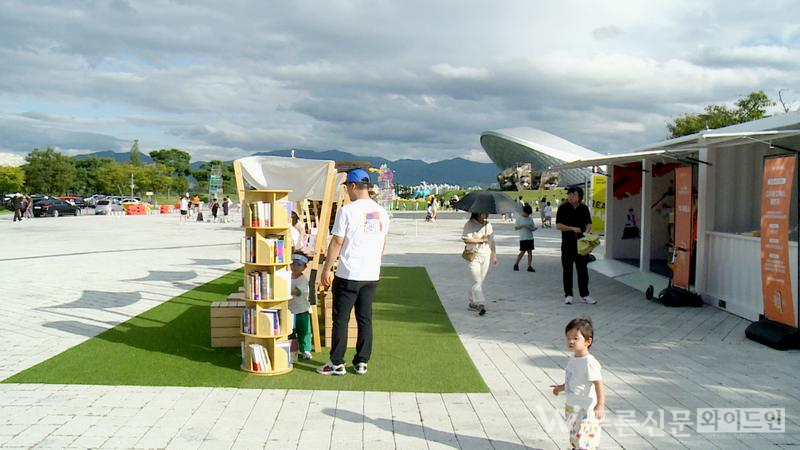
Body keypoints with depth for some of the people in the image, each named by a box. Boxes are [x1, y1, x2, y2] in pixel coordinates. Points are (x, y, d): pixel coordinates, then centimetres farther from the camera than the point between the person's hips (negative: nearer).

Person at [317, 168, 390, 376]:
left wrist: (327, 269, -3)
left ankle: (337, 363, 10)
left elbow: (336, 243, -11)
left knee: (341, 319, 4)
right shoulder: (381, 213, 6)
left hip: (348, 275, -5)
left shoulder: (347, 211, -12)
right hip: (372, 275, 5)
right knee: (365, 319, 11)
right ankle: (362, 363, 16)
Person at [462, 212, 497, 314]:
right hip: (473, 256, -5)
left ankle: (472, 303, 21)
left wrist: (494, 255, 13)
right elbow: (466, 240, -13)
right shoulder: (469, 224, -5)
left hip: (486, 256, 5)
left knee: (480, 281, 8)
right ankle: (480, 305, -18)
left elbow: (492, 241, 16)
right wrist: (481, 240, -13)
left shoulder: (488, 225, 12)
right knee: (477, 281, -12)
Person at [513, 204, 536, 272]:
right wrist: (523, 226, -15)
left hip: (530, 237, 4)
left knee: (530, 252, 1)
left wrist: (534, 228, -11)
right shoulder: (519, 218, -2)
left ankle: (529, 266, 3)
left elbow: (533, 228, 12)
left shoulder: (530, 218, 9)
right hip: (523, 238, -4)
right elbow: (515, 227, -2)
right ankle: (516, 264, 13)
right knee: (522, 251, -4)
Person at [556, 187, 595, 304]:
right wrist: (573, 228, -20)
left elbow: (589, 224, 7)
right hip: (567, 243, -2)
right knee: (567, 270, 4)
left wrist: (586, 232, -14)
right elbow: (558, 226, -9)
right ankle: (568, 295, 13)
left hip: (581, 243, 3)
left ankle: (584, 295, 15)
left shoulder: (584, 208, 5)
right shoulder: (563, 208, -4)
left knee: (582, 269, 7)